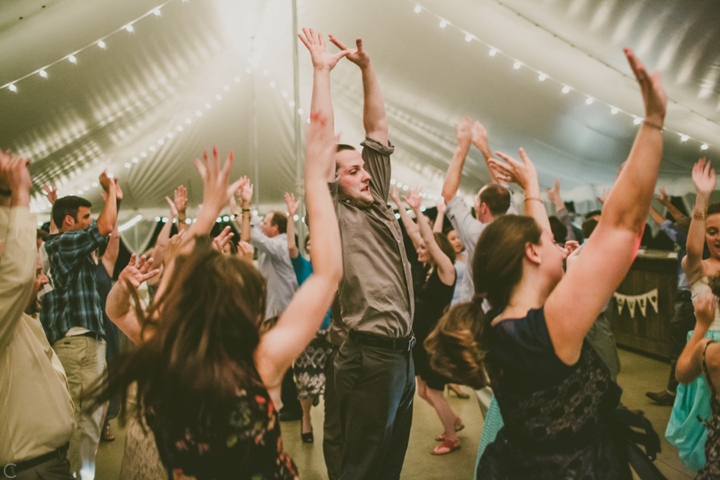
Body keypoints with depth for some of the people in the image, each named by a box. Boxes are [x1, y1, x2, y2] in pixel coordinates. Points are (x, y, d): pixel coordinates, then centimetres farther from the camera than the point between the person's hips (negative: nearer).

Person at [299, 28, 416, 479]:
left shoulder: (377, 204, 12)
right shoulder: (333, 215, -6)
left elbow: (378, 130, 12)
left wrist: (367, 66, 9)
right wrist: (322, 71, -7)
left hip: (404, 351, 7)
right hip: (369, 356, -7)